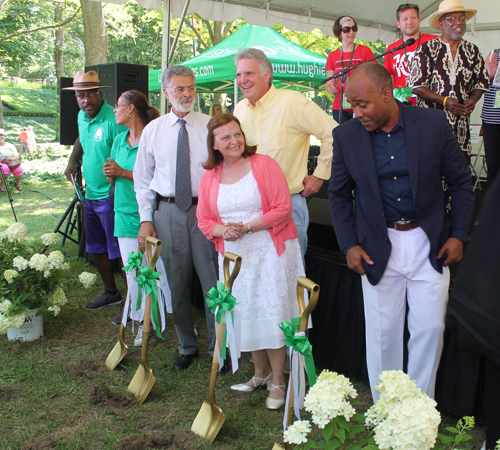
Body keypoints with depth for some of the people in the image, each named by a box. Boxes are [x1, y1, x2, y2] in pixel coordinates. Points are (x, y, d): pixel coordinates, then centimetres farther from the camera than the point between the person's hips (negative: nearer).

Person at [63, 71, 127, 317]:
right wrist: (73, 160, 15)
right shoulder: (82, 116, 9)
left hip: (110, 196, -9)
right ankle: (111, 292, 36)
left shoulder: (114, 120, -19)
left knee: (119, 251, -3)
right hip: (90, 194, 9)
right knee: (95, 248, 19)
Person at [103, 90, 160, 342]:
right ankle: (143, 322, 19)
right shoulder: (119, 140, 14)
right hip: (125, 215, 7)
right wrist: (109, 174, -3)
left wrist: (123, 172, -16)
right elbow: (112, 180, 19)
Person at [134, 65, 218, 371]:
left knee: (212, 281, 1)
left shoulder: (210, 125, 1)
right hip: (168, 211, 2)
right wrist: (146, 220, 3)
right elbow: (143, 180, 10)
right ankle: (187, 346, 30)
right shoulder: (152, 131, 6)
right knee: (178, 282, 11)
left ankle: (219, 347, 19)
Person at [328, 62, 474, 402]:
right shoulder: (346, 136, -5)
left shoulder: (434, 124, -7)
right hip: (378, 249, 0)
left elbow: (461, 182, 3)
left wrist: (459, 234, -3)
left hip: (429, 244, 0)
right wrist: (349, 245, -2)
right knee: (383, 332, 7)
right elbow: (339, 195, 6)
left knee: (430, 329, 6)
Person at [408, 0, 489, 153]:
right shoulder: (427, 49, 0)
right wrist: (445, 100, -13)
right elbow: (416, 86, -5)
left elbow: (481, 82, 19)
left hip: (461, 120, 4)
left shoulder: (472, 50, 13)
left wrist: (473, 99, -4)